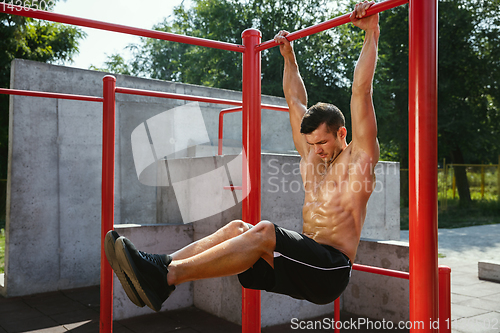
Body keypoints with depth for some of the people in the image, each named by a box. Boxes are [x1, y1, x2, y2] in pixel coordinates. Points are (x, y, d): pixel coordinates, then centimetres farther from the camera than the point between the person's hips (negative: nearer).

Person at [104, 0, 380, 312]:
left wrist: (371, 34, -9)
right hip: (304, 260, 7)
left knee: (264, 231, -32)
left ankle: (165, 277, -39)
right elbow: (296, 101, 23)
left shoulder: (358, 158, -1)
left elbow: (361, 92, -9)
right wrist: (289, 55, 27)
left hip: (331, 269, -7)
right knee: (236, 228, -16)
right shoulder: (312, 156, 16)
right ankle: (160, 265, -26)